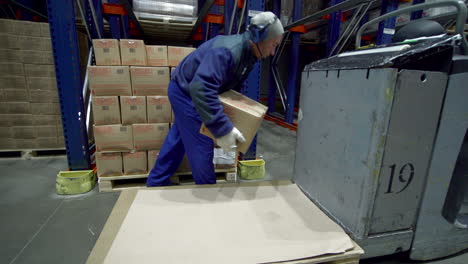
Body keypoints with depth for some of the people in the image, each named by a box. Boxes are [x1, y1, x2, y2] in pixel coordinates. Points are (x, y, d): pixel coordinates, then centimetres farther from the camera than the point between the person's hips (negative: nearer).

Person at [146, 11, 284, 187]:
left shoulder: (248, 55, -1)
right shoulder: (228, 51, -32)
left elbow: (234, 86, 11)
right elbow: (200, 87, -43)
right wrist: (223, 128, -44)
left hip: (187, 91, 10)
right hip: (186, 91, -10)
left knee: (178, 138, 20)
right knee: (202, 146, -4)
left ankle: (156, 182, 39)